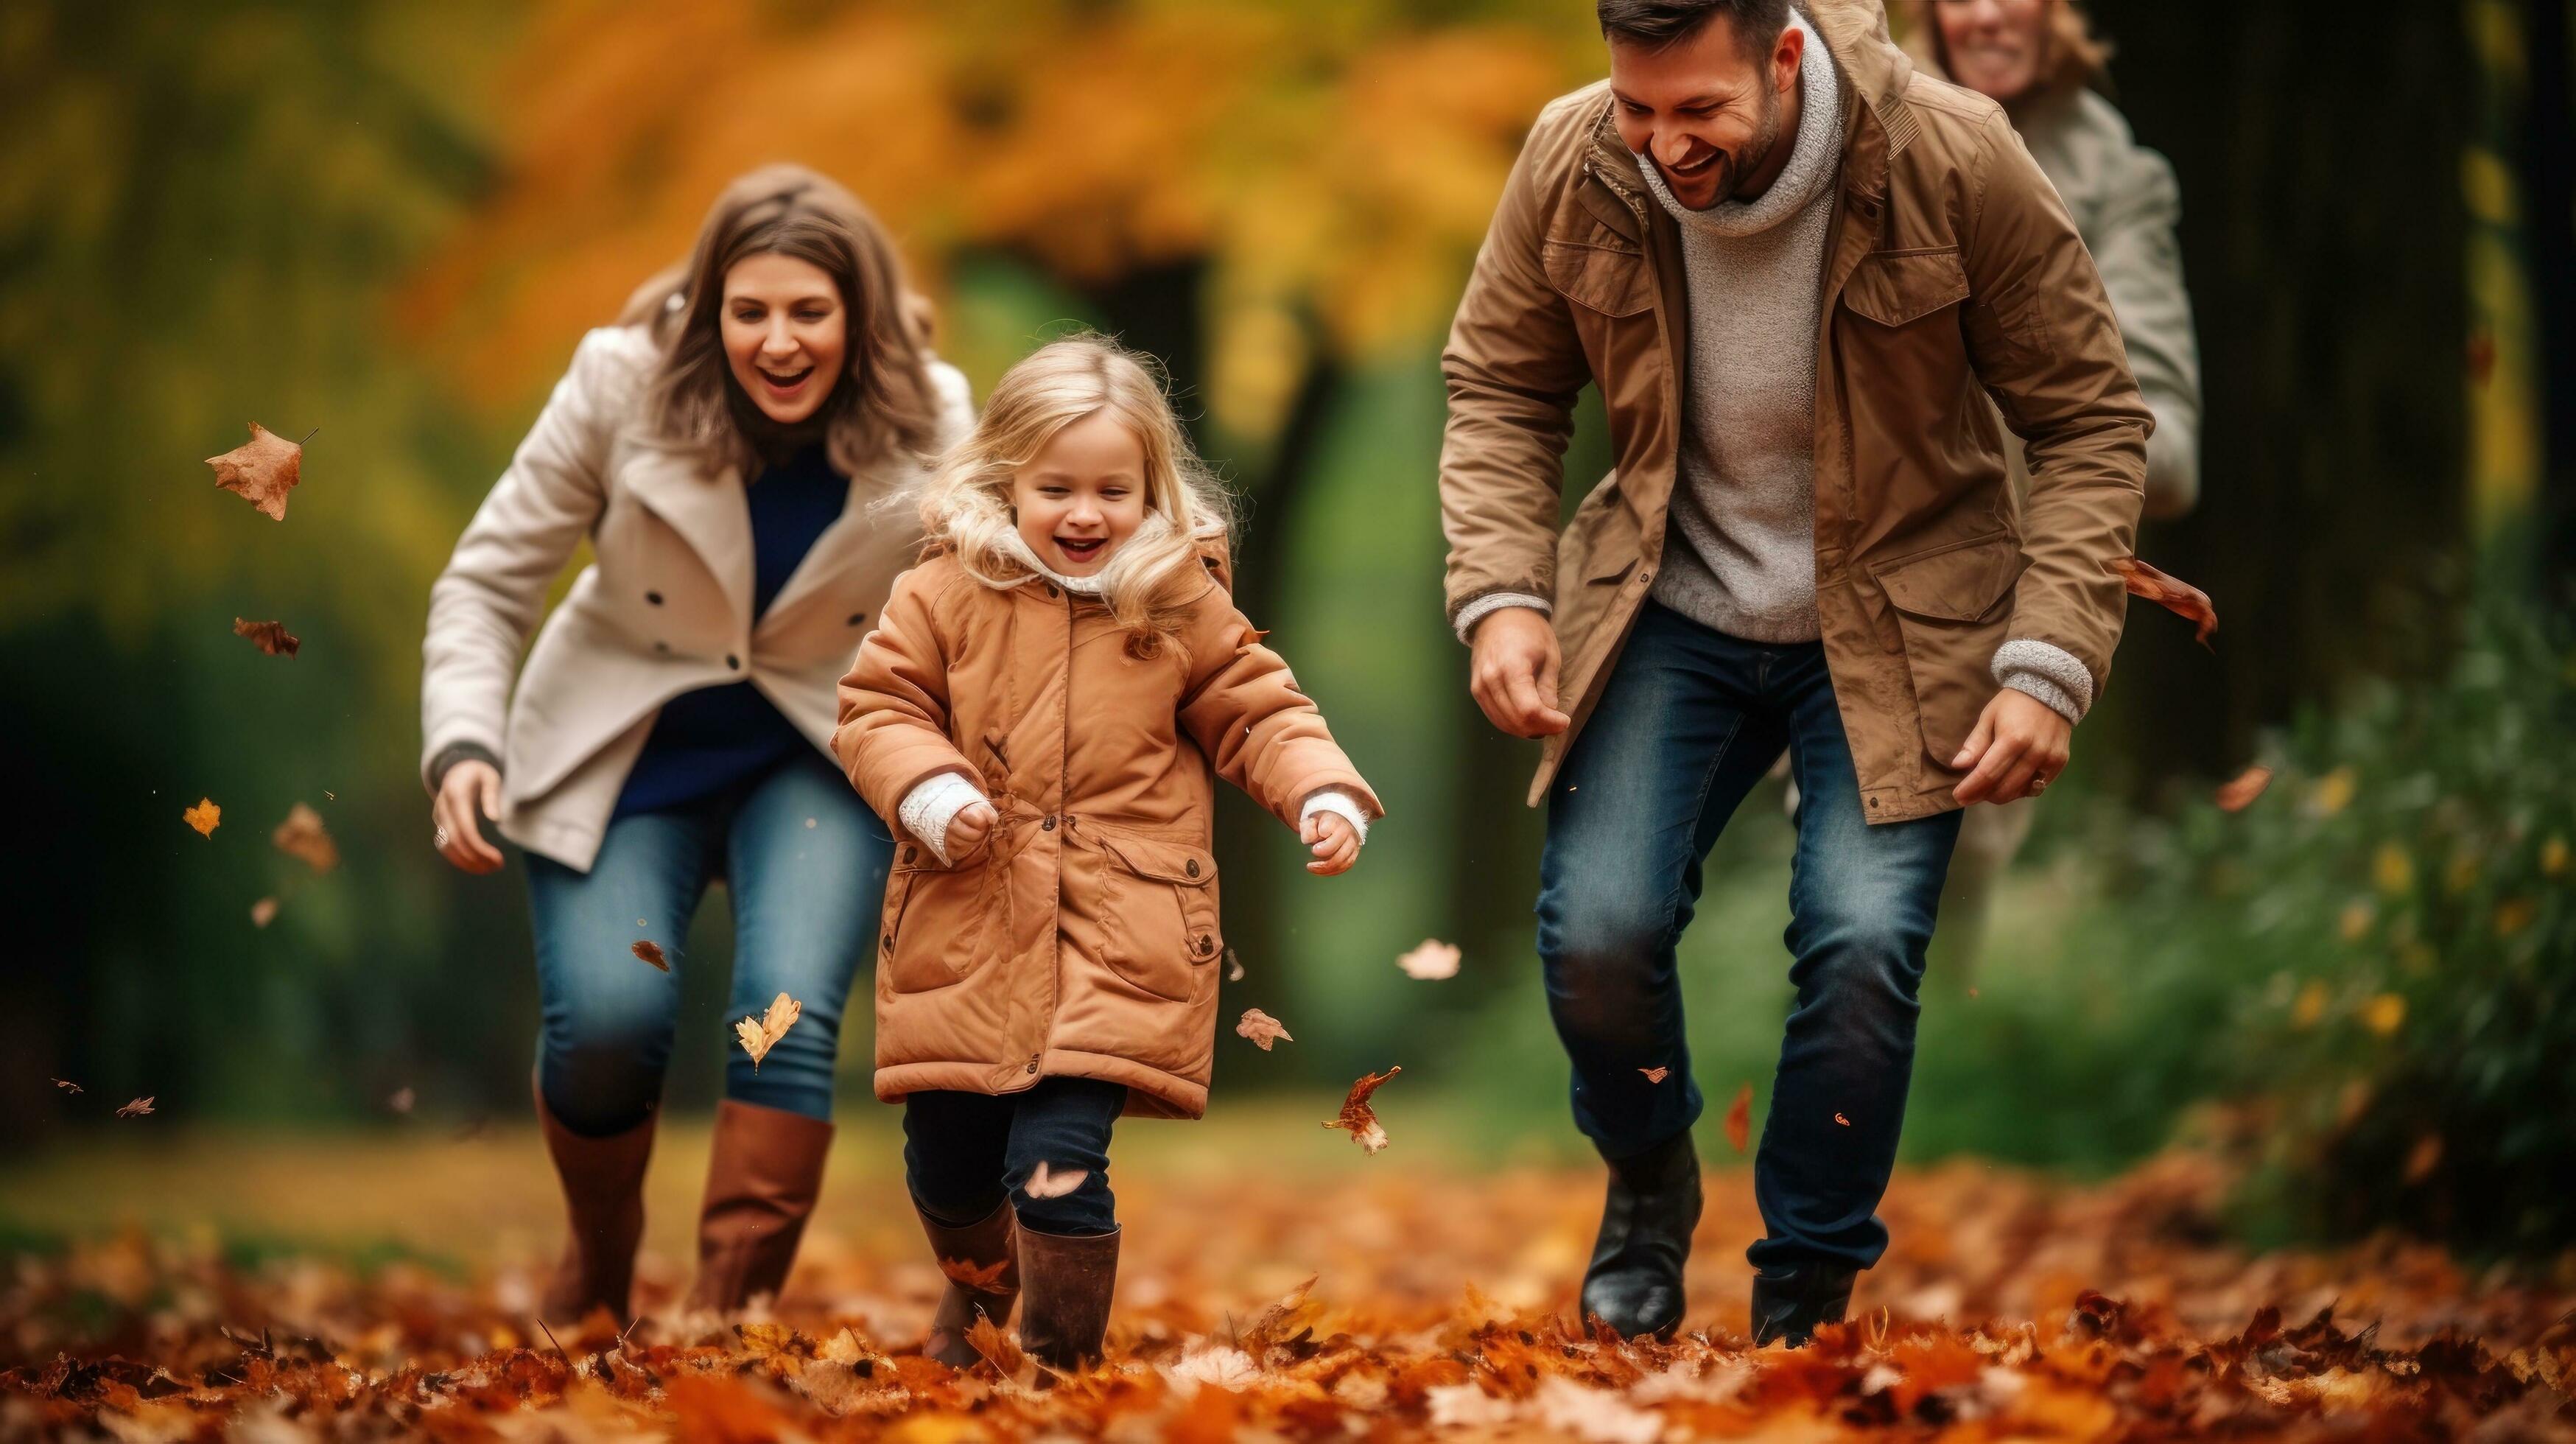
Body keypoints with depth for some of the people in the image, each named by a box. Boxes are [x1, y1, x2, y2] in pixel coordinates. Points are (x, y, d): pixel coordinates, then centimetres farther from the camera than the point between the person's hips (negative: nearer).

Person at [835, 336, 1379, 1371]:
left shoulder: (1183, 608, 2)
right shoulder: (948, 594, 0)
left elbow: (1257, 712, 8)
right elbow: (877, 703, 4)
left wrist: (1324, 795, -8)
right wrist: (928, 789, -13)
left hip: (1116, 942, -2)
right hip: (965, 930, 2)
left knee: (1056, 1161, -15)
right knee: (946, 1159, 13)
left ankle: (1063, 1359, 5)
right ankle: (980, 1288, 46)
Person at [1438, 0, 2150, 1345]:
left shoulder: (1955, 163, -20)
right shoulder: (1571, 165, -13)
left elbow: (2091, 420, -9)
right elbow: (1499, 389, 4)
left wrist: (2049, 665, -17)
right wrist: (1500, 593, -12)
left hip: (1893, 625, -2)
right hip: (1671, 612, 2)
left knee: (1863, 942, -19)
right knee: (1595, 929, -14)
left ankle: (1803, 1308, 4)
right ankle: (1648, 1186, 21)